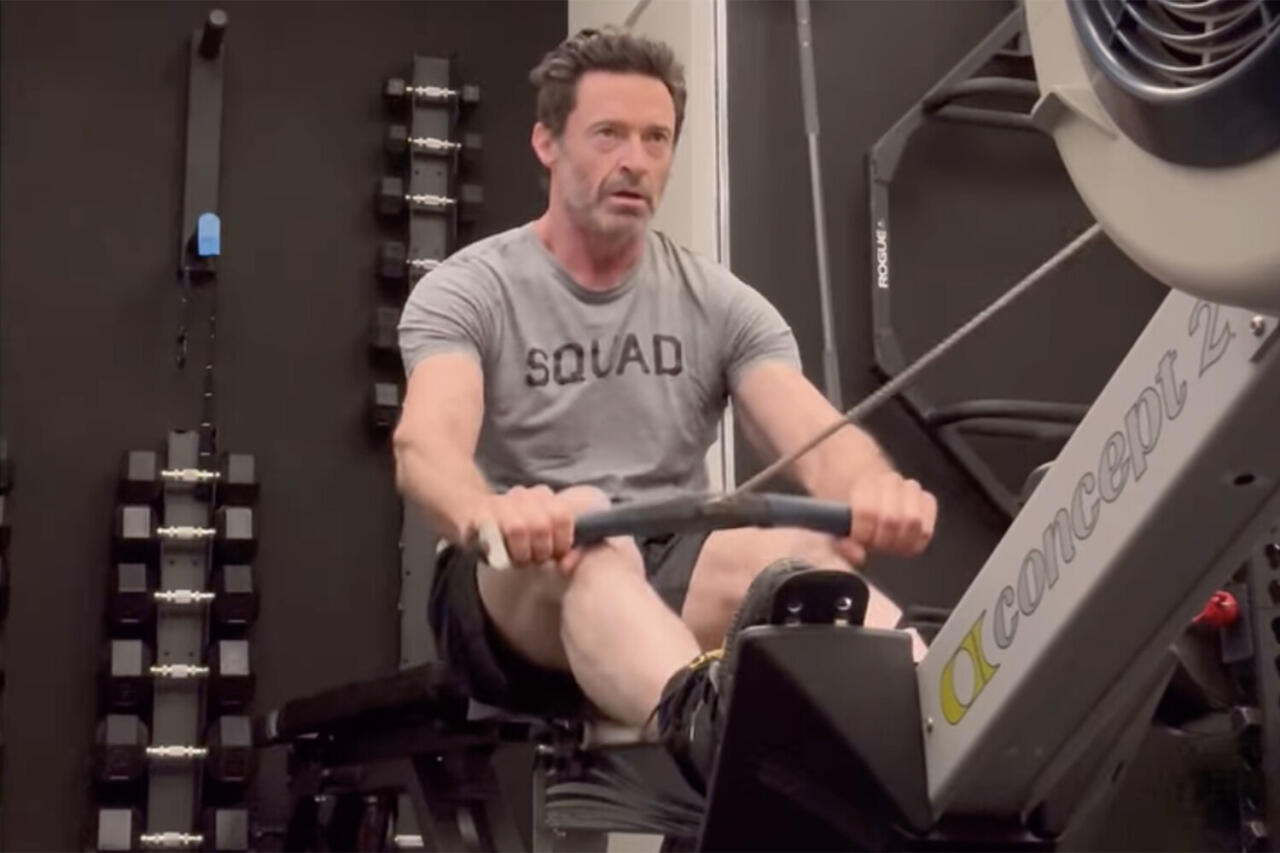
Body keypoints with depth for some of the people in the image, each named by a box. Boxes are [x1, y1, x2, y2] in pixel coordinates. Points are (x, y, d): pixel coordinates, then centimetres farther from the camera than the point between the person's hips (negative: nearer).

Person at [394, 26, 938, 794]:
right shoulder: (467, 293, -4)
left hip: (669, 577, 3)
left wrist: (872, 488, -38)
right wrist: (487, 514, -50)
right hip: (512, 594, -2)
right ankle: (701, 726, -70)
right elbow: (427, 443, -24)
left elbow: (817, 435, -11)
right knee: (586, 526, -39)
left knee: (800, 549, -32)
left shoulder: (721, 303, 6)